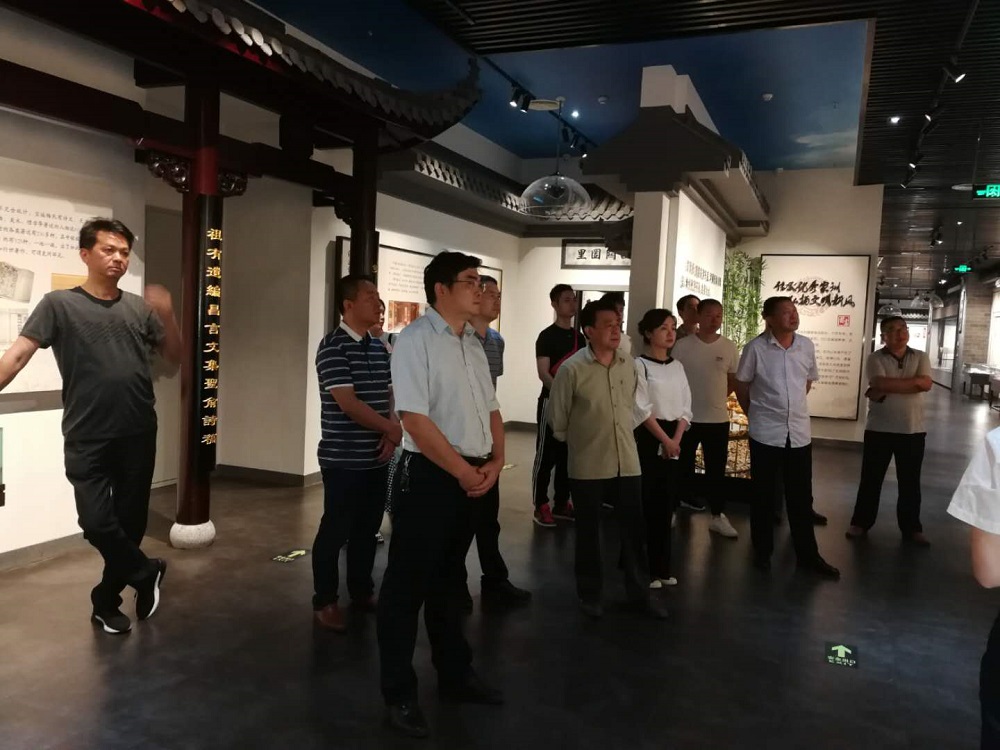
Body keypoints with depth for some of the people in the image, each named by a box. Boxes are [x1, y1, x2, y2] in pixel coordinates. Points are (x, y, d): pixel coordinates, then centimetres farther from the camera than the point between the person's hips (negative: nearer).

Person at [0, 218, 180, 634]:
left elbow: (174, 357, 9)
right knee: (96, 522, -9)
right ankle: (146, 572, 19)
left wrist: (168, 315, -9)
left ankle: (106, 602, 29)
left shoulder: (139, 307, 8)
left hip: (138, 435, 3)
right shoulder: (59, 304, -1)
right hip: (87, 439, -3)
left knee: (131, 521, 10)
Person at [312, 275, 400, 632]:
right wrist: (393, 428, -13)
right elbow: (348, 403, -19)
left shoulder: (380, 346, 9)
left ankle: (362, 591, 31)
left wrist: (390, 436, -3)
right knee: (335, 530, 3)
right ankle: (325, 602, 18)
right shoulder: (332, 347, -13)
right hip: (342, 459, -7)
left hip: (376, 457, 7)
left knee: (368, 528, 15)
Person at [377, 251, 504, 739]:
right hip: (429, 476, -8)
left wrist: (494, 462, -1)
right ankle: (399, 695, 19)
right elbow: (415, 419, -19)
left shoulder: (473, 344, 12)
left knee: (448, 581, 20)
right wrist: (464, 472, -14)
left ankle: (455, 676, 35)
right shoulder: (416, 339, -12)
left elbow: (490, 409, 15)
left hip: (475, 478, 8)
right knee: (407, 586, 4)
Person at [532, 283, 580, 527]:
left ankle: (561, 504, 21)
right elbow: (543, 374, -13)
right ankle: (541, 507, 5)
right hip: (551, 402, -6)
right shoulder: (547, 336, -7)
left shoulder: (580, 337, 13)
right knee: (546, 456, -2)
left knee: (567, 455, 11)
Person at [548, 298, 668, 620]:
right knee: (588, 531, 10)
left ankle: (639, 592, 28)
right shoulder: (572, 369, -13)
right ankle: (590, 594, 26)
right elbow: (557, 418, -3)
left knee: (634, 528, 11)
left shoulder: (629, 366, 2)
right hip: (588, 466, -4)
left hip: (627, 463, 4)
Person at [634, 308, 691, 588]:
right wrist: (664, 440, -13)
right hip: (647, 439, -6)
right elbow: (642, 409, -13)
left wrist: (676, 440, -5)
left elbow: (685, 407, 8)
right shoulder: (639, 365, -8)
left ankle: (661, 567, 19)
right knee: (644, 504, -3)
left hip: (673, 440, 6)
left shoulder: (677, 366, 11)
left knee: (666, 504, 9)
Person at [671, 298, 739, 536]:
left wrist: (717, 397, 6)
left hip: (718, 418, 2)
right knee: (682, 465, 11)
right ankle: (683, 498, 28)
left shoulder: (729, 347, 0)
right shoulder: (682, 345, -7)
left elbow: (734, 379, 11)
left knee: (717, 469, 6)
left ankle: (718, 516, 15)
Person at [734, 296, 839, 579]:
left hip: (800, 432, 3)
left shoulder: (807, 346, 1)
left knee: (801, 497, 10)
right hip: (766, 433, -3)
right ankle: (763, 551, 22)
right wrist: (755, 414, 6)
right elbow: (741, 385, 1)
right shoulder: (756, 348, -10)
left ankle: (808, 555, 21)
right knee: (763, 495, 8)